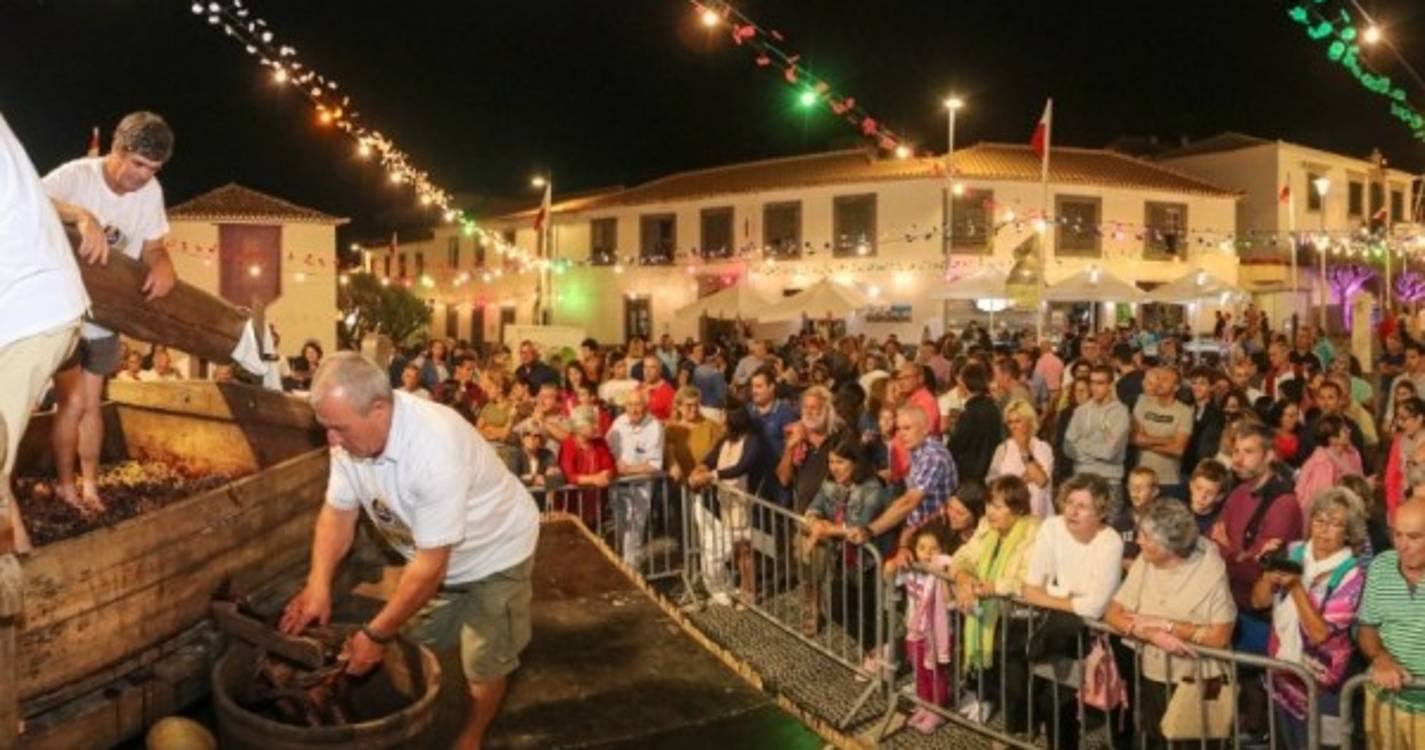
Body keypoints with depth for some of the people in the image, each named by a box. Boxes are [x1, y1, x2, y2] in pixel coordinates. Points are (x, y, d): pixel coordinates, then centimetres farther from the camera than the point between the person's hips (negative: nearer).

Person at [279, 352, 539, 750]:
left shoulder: (435, 449, -41)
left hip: (494, 552, -6)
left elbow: (431, 565, -34)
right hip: (430, 554, 7)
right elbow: (338, 512, -6)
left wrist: (376, 634, -27)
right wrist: (318, 586, -19)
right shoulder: (351, 435, -19)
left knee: (483, 662, 5)